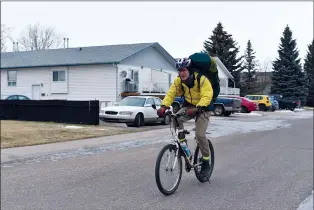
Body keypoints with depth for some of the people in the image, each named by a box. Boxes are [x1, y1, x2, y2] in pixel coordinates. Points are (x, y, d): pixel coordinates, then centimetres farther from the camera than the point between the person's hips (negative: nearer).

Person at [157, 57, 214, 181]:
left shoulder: (201, 79, -23)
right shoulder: (178, 80, -8)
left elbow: (207, 96, -33)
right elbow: (171, 93, -16)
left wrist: (197, 108, -50)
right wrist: (163, 106, -34)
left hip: (202, 108, -4)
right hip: (188, 106, 5)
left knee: (200, 135, -18)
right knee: (175, 119, -27)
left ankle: (206, 163, 2)